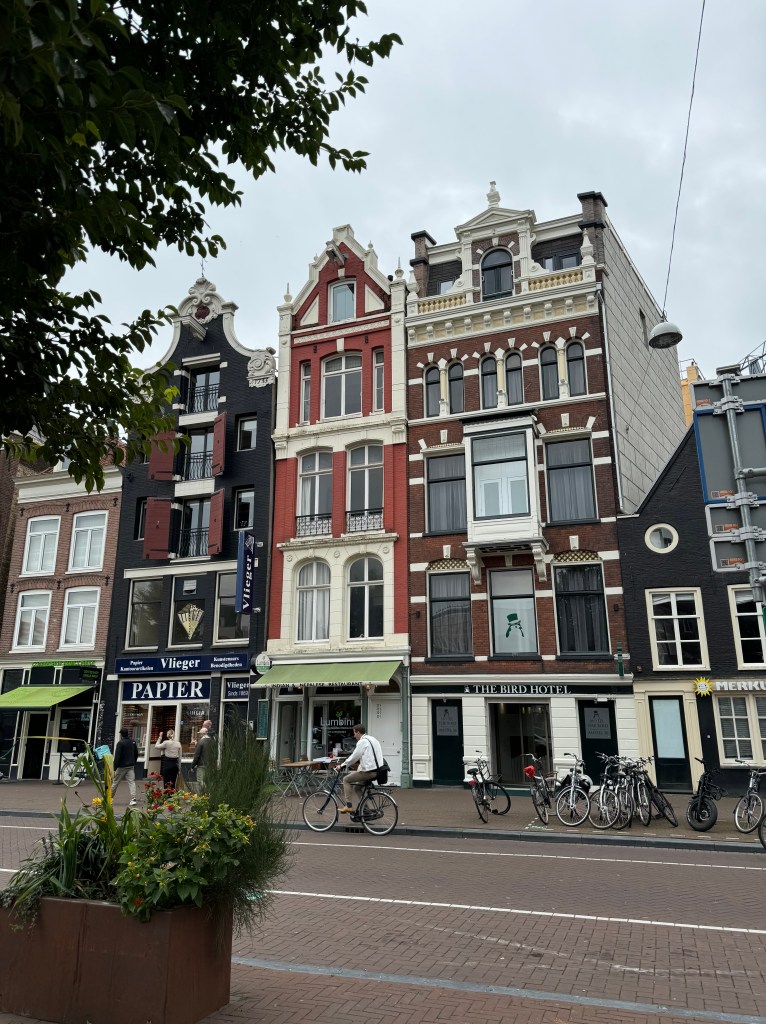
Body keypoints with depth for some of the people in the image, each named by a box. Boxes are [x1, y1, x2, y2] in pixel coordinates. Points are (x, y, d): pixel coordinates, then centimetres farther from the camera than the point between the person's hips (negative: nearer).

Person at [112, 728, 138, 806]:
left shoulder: (120, 743, -13)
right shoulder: (133, 742, 6)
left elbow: (117, 756, -16)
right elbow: (136, 754, 14)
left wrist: (114, 768, -13)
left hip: (122, 766, -4)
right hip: (131, 766, 4)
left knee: (115, 782, 12)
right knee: (132, 782, -1)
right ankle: (133, 800, -12)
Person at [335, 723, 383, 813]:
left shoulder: (362, 741, -10)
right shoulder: (371, 739, 18)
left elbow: (354, 757, -13)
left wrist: (342, 766, -2)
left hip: (369, 771, -9)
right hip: (377, 771, 9)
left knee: (346, 780, 3)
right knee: (357, 786, 24)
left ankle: (349, 806, 0)